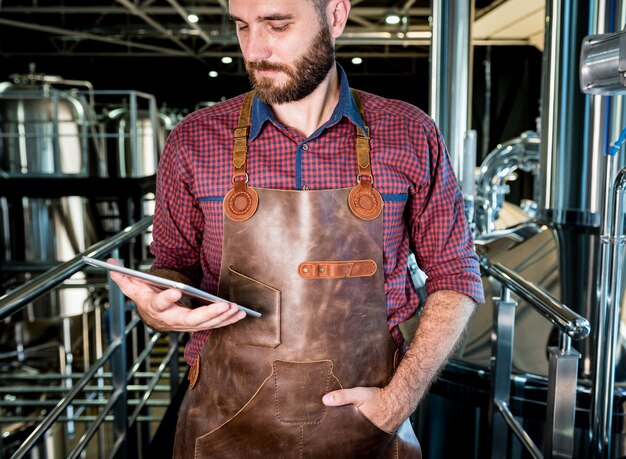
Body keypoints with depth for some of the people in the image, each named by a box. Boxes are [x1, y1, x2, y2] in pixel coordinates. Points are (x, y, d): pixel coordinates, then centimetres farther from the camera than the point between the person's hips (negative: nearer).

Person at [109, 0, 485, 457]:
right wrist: (157, 309, -18)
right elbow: (175, 267, 5)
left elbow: (456, 276, 0)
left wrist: (400, 399, -9)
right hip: (228, 420, 1)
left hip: (366, 419, 0)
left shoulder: (411, 137, -7)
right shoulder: (193, 144, -6)